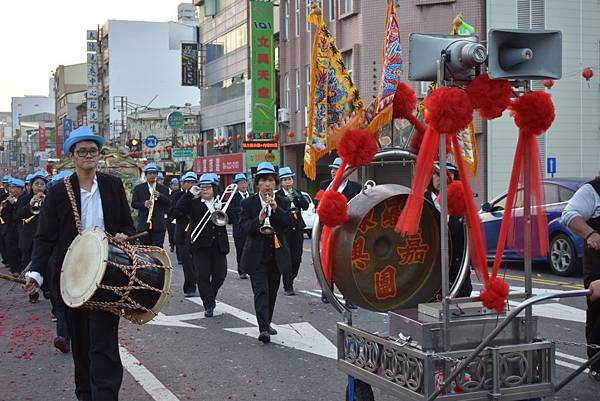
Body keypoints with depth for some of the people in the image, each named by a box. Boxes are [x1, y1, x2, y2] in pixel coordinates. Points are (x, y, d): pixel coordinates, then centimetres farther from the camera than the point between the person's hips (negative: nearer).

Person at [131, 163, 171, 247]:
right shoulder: (138, 188, 9)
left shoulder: (164, 189, 12)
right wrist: (144, 204, -18)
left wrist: (159, 196, -14)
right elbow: (133, 204, 2)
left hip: (159, 224, 0)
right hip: (144, 224, 0)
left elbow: (169, 203, 3)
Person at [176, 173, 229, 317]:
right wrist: (191, 193, -17)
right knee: (202, 275, -7)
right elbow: (180, 207, -13)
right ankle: (208, 305, 3)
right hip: (200, 246, -3)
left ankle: (210, 298, 31)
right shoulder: (194, 203, 4)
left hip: (218, 246, 3)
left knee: (220, 275, 4)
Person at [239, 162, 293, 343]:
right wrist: (258, 221, -28)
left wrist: (276, 209, -24)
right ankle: (263, 329, -18)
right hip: (257, 255, -3)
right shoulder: (248, 203, -1)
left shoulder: (283, 202, 4)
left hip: (277, 254, 3)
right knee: (261, 291, -12)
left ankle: (267, 323, 30)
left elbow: (289, 222, -10)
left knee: (272, 291, 14)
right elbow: (243, 226, -10)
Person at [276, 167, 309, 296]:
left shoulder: (297, 192, 11)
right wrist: (288, 199, -26)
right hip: (284, 230, -5)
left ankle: (290, 281, 27)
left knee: (297, 258, 6)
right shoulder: (277, 195, -5)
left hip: (298, 229, 5)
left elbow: (305, 206, -1)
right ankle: (288, 287, 0)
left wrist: (296, 197, -15)